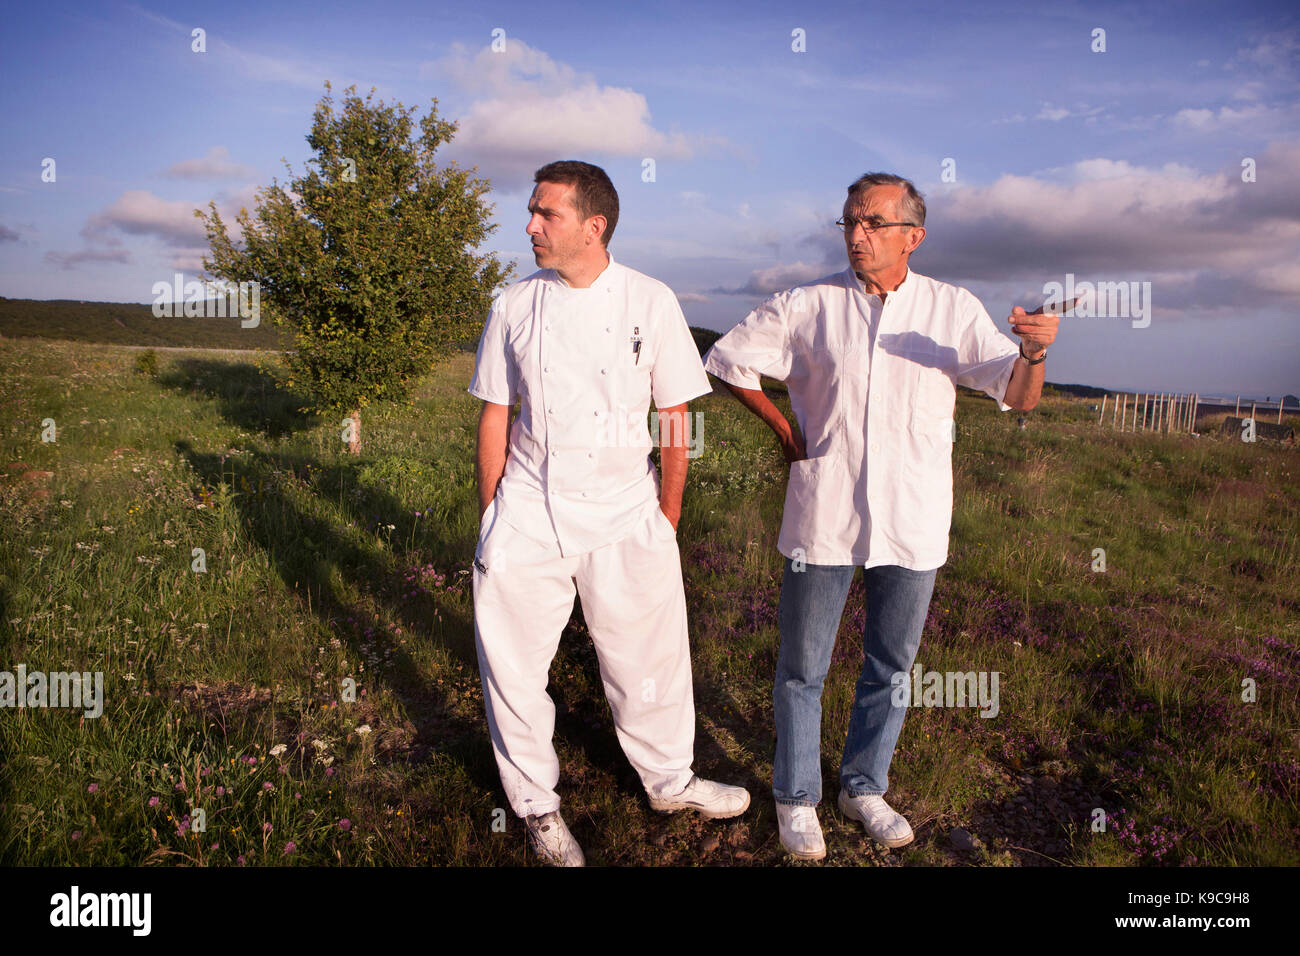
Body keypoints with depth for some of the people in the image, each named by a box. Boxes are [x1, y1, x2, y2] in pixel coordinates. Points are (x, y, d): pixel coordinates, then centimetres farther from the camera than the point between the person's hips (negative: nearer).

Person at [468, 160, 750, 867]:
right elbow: (494, 416, 6)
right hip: (527, 516, 1)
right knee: (515, 665, 8)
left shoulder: (650, 302, -3)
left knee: (648, 656, 10)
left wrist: (667, 517, 1)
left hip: (624, 515, -1)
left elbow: (674, 419, 2)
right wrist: (491, 517, 4)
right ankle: (536, 801, 32)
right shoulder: (514, 306, 1)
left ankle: (669, 780, 37)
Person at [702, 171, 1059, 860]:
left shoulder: (954, 309, 1)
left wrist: (1033, 352, -28)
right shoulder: (806, 307, -1)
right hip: (823, 516, -1)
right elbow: (726, 360, 8)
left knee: (891, 666, 15)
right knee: (802, 667, 8)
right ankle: (796, 797, 28)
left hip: (912, 522, 2)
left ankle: (864, 787, 36)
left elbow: (1017, 396, -5)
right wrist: (784, 429, 3)